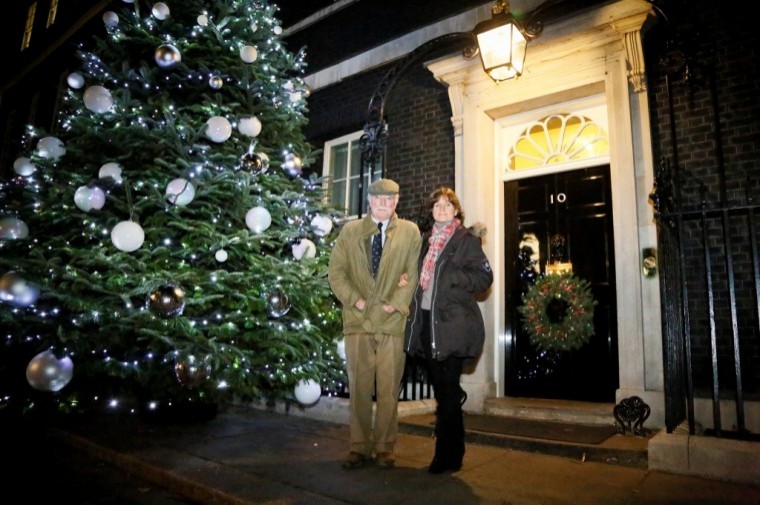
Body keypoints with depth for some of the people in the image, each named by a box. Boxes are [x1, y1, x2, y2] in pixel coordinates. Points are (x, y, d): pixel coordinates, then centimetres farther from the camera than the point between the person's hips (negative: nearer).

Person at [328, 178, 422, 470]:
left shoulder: (410, 232, 10)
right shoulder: (350, 231, 13)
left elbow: (414, 273, 3)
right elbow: (335, 270, 7)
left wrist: (397, 303, -8)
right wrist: (353, 299, -5)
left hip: (392, 321, -1)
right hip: (358, 320, 1)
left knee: (389, 390, 3)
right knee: (358, 388, 5)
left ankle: (384, 448, 17)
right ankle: (359, 447, 18)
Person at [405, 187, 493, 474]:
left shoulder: (467, 239, -1)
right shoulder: (426, 241, 18)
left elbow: (484, 277, -7)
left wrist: (451, 277, -15)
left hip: (453, 323, -6)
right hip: (426, 321, 6)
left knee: (447, 392, -3)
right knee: (442, 391, 14)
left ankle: (448, 456, 10)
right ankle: (452, 452, 28)